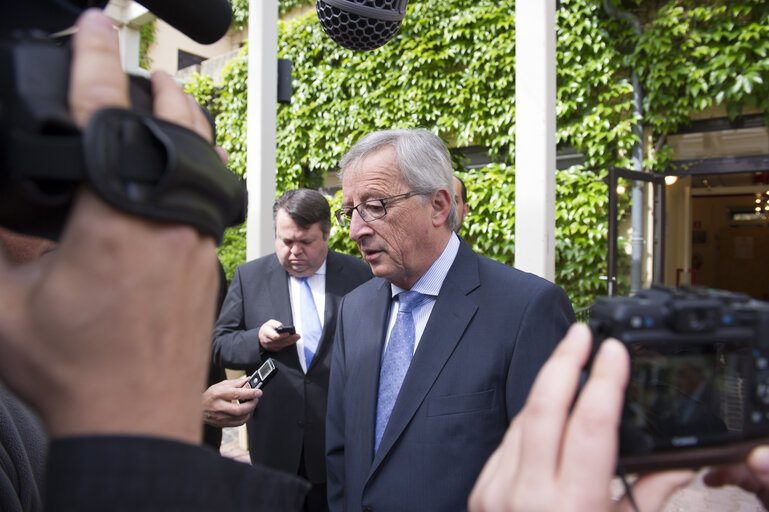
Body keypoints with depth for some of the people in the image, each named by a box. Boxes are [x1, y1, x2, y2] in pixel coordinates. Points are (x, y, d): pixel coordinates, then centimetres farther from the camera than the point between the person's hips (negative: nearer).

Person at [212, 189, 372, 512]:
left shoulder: (360, 275, 0)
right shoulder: (248, 276, 3)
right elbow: (220, 345, 3)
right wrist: (259, 340, -17)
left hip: (340, 443, 0)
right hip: (275, 442, 1)